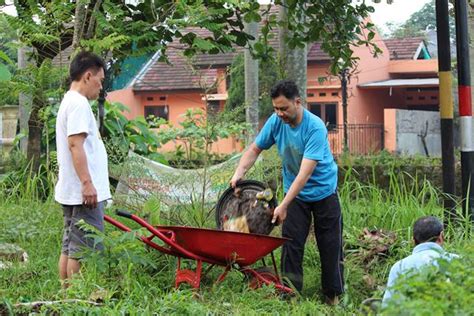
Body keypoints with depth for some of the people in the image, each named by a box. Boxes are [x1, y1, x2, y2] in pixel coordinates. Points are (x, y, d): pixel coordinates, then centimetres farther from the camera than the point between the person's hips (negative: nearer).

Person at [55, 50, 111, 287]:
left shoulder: (69, 102, 21)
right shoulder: (79, 103, -12)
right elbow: (75, 144, -21)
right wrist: (87, 183, -23)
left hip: (71, 192, 10)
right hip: (84, 192, -10)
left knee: (70, 248, 11)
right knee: (84, 250, -8)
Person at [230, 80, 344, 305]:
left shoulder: (315, 128, -30)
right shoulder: (276, 122, -13)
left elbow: (305, 173, -34)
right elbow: (255, 149, 2)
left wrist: (283, 206, -38)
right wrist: (239, 173, -17)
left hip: (323, 191, -4)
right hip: (295, 193, 4)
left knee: (330, 246, 3)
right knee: (291, 244, -3)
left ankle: (333, 296, 16)